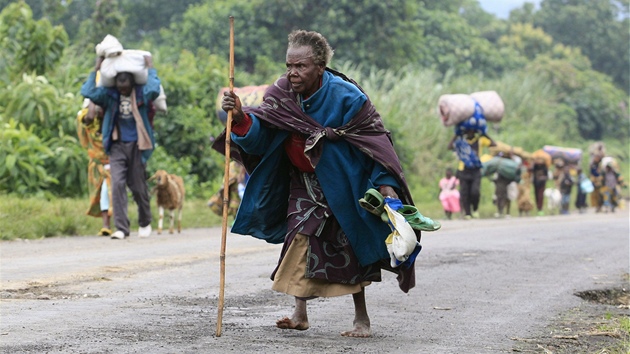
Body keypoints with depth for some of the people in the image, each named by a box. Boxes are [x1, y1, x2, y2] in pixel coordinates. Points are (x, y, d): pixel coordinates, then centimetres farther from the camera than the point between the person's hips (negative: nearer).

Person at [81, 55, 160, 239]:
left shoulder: (141, 93, -5)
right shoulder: (109, 94, 1)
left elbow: (154, 90, -27)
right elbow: (88, 93, -12)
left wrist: (150, 68, -15)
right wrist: (96, 70, -7)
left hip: (136, 145, -1)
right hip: (117, 145, 1)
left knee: (138, 186, 7)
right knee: (117, 184, -13)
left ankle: (145, 223, 31)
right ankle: (121, 228, -13)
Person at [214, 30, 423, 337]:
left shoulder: (346, 97, -23)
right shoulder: (281, 93, -12)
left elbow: (376, 138, -18)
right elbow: (260, 133, -18)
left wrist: (386, 183, -26)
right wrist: (241, 118, -40)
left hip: (342, 183, -4)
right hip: (304, 182, 4)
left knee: (348, 245, -2)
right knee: (300, 237, -2)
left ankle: (361, 318, 8)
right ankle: (300, 313, 6)